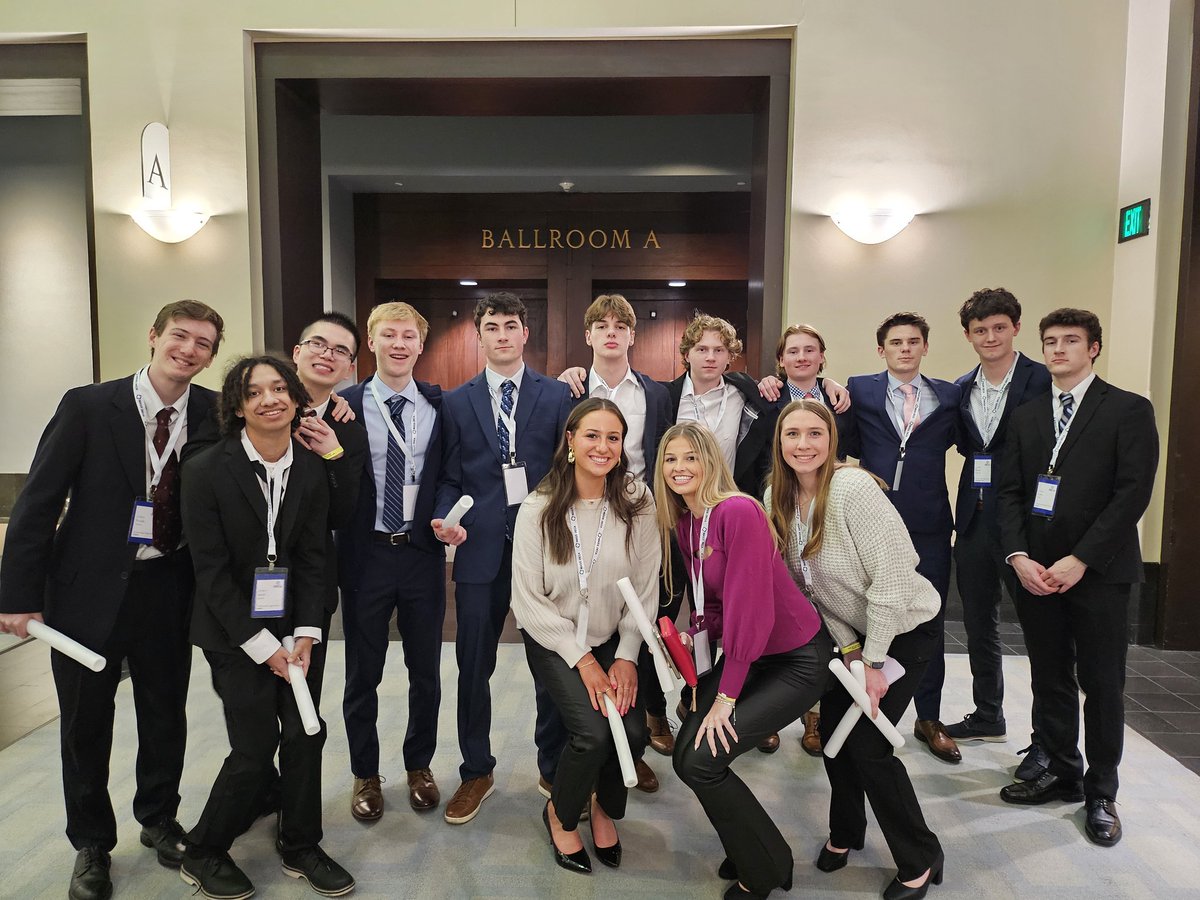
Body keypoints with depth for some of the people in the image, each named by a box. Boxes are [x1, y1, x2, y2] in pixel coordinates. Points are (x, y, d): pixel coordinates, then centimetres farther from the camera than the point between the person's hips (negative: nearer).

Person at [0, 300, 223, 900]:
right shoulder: (88, 405, -11)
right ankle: (92, 844, 35)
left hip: (169, 585, 2)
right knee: (86, 721, 12)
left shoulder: (213, 413, -4)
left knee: (166, 712, 16)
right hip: (90, 586, -2)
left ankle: (159, 818, 40)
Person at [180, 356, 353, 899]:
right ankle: (203, 853, 24)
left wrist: (305, 634, -8)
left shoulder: (311, 470, -2)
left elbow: (312, 559, 1)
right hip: (232, 631, -4)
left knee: (305, 733, 3)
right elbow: (211, 570, -13)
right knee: (255, 746, -2)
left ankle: (300, 847, 25)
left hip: (291, 624, 4)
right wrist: (262, 645, -14)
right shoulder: (206, 471, -14)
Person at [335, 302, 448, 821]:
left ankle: (419, 766, 37)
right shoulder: (345, 404, -5)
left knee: (426, 670, 15)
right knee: (363, 673, 13)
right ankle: (365, 774, 34)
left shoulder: (440, 405, 1)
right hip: (366, 553, -1)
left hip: (423, 550, 2)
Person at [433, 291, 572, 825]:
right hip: (481, 547, 1)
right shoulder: (456, 403, 9)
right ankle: (476, 771, 29)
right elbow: (449, 478, 7)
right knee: (473, 664, 9)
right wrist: (446, 519, -11)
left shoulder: (557, 396, 4)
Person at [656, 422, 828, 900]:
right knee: (685, 753, 0)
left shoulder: (737, 511, -23)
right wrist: (688, 637, -11)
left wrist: (726, 696, -22)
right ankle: (749, 848, 26)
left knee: (703, 761, -13)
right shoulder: (683, 523, 2)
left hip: (795, 661, -7)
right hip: (747, 654, 8)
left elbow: (750, 606, -26)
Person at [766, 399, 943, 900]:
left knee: (868, 745, -6)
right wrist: (849, 650, -8)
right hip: (850, 632, 6)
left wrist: (874, 662, -21)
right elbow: (806, 586, -3)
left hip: (905, 628, -5)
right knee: (833, 731, 7)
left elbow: (891, 578, -26)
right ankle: (845, 833, 34)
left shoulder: (853, 488, -27)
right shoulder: (778, 499, -7)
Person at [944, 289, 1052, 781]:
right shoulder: (961, 389, 9)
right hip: (973, 520, 6)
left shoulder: (1043, 381, -9)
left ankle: (1045, 740, 17)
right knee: (978, 625, 16)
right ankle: (988, 716, 34)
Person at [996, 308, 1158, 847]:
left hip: (1098, 571, -4)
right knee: (1050, 679, 11)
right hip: (1035, 569, 4)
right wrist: (1019, 556, -6)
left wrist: (1080, 560, -16)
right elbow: (1010, 491, 7)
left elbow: (1132, 493, -11)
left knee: (1101, 684, 6)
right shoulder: (1026, 416, 12)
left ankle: (1101, 793, 21)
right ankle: (1062, 773, 27)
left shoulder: (1129, 410, -2)